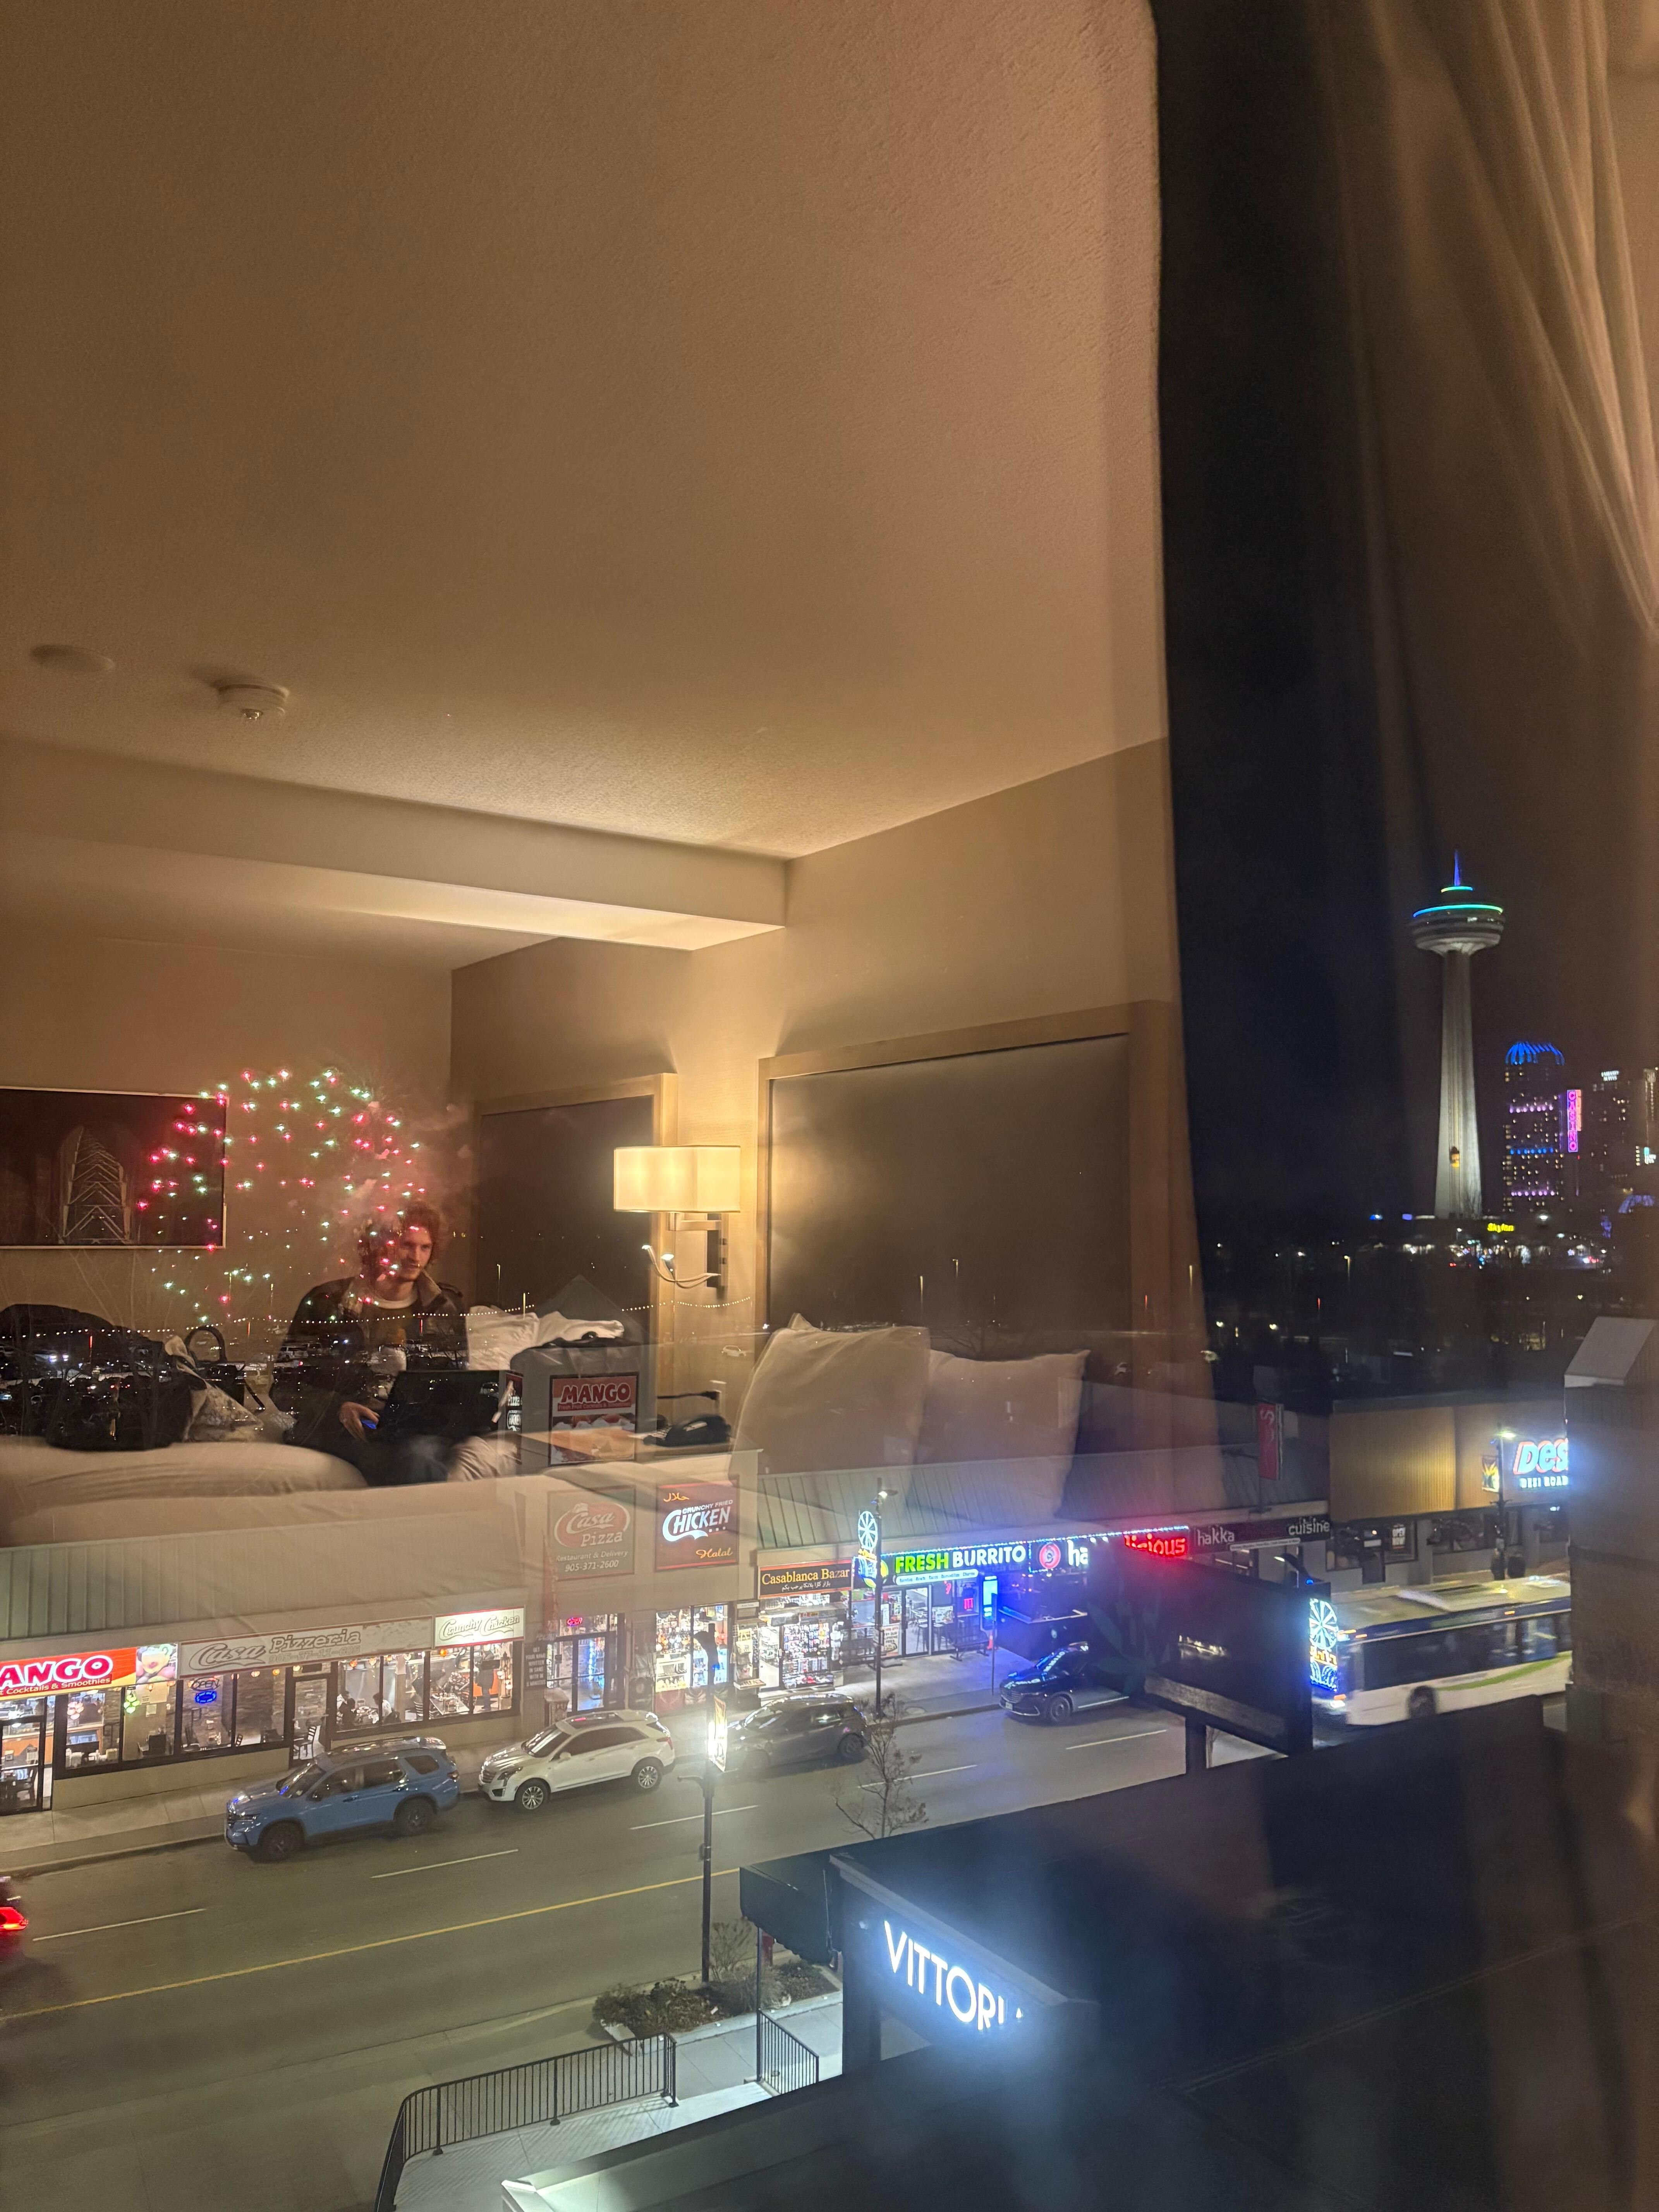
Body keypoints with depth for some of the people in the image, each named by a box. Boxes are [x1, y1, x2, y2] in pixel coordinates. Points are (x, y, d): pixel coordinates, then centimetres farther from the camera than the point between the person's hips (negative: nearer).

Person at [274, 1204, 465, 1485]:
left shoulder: (444, 1306, 15)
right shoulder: (326, 1303, 7)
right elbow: (286, 1386, 7)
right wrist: (339, 1408, -12)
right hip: (339, 1428, -2)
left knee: (419, 1453, -37)